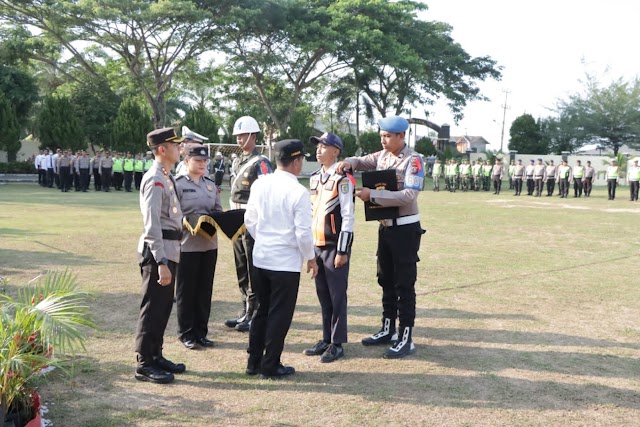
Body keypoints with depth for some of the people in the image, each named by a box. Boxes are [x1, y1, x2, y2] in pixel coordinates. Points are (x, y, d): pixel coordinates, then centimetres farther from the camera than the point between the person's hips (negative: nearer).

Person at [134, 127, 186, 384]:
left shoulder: (166, 178, 14)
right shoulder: (155, 180, -16)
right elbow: (152, 225, -22)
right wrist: (161, 262, -25)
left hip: (169, 251, 9)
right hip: (158, 252, -9)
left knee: (164, 306, 17)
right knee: (153, 308, -2)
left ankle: (156, 356, 29)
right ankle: (144, 365, 8)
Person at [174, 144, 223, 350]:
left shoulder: (211, 184, 11)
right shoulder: (178, 184, -6)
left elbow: (218, 211, 14)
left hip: (210, 244, 5)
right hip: (187, 244, -5)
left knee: (205, 290, 11)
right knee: (186, 291, 4)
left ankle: (201, 332, 22)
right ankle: (186, 334, 16)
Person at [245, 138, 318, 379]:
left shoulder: (259, 185, 1)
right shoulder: (298, 192, -16)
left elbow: (250, 220, 8)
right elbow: (303, 232, -15)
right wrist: (310, 258, 0)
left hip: (260, 258, 6)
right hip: (286, 262, -6)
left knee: (262, 311, 18)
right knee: (280, 315, 7)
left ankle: (254, 362, 26)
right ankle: (270, 366, 14)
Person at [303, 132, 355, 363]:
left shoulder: (343, 179, -11)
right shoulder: (315, 178, 14)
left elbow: (348, 217, -13)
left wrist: (343, 251, -15)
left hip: (335, 246, -7)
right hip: (317, 246, 7)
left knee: (337, 296, 0)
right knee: (323, 295, 12)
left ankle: (337, 344, 9)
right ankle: (326, 339, 22)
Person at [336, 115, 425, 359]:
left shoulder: (413, 160, -14)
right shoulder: (382, 156, 8)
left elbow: (409, 195, -25)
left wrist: (372, 195, -27)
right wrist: (348, 162, -17)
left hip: (405, 228, -7)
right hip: (385, 226, 8)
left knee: (404, 284, -2)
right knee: (386, 281, 15)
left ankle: (406, 339, 5)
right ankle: (388, 330, 28)